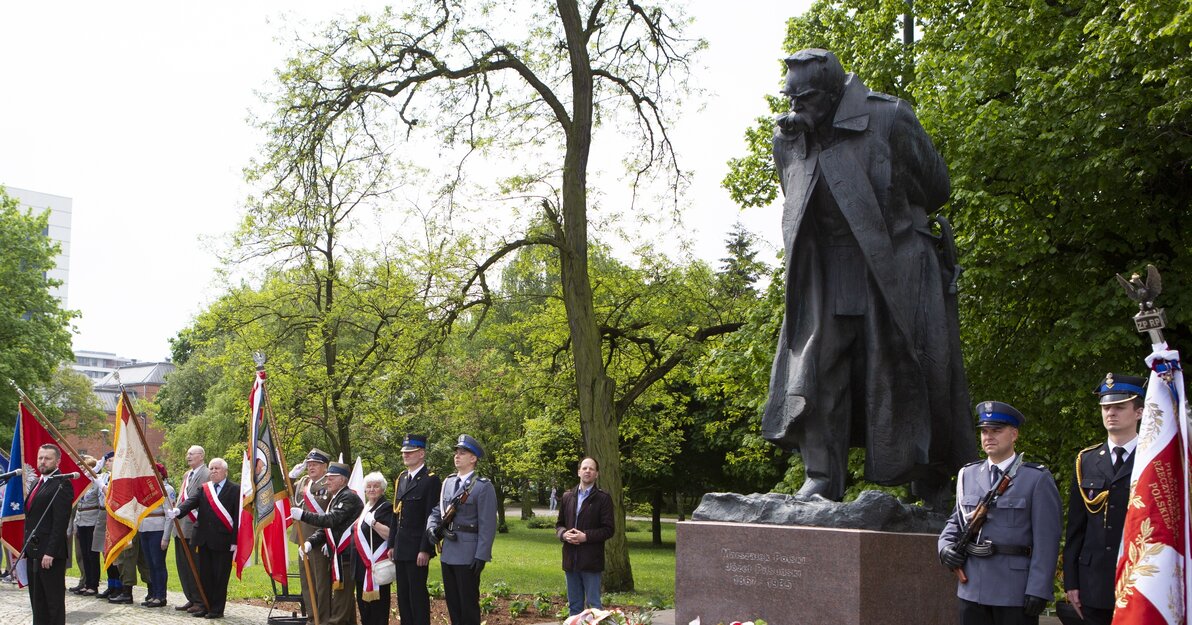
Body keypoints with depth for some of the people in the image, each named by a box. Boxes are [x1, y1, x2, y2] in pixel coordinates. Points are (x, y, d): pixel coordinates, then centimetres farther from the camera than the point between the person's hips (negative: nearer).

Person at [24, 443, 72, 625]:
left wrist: (50, 552, -22)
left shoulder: (61, 485, -13)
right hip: (33, 551, 9)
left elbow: (60, 522, -19)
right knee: (37, 599, 14)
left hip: (50, 553, -9)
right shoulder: (38, 482, 16)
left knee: (54, 599, -2)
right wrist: (27, 547, 13)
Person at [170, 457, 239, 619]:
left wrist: (234, 541, -12)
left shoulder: (234, 490, -3)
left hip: (223, 541, -5)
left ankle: (217, 609, 8)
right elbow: (192, 502, -4)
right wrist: (177, 511, -26)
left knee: (220, 576, 0)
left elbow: (238, 516, -7)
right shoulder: (204, 489, 12)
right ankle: (206, 607, 19)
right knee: (205, 575, 10)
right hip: (204, 539, 5)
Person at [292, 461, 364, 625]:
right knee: (345, 600, 15)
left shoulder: (349, 497, -12)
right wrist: (310, 542, -1)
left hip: (346, 557, -10)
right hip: (338, 556, 10)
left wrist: (303, 515, -23)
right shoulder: (335, 499, 19)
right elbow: (327, 528, 16)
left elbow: (332, 519, -25)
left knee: (341, 601, -10)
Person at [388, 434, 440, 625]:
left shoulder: (431, 480, -9)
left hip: (417, 549, -7)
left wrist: (425, 550, -18)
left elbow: (431, 518, -14)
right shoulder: (401, 479, 14)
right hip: (401, 548, 7)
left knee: (417, 594, -4)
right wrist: (392, 544, 13)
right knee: (403, 595, 11)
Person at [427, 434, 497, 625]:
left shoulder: (483, 486, -9)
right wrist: (432, 527, -5)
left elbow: (487, 525, -12)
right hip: (448, 554, 7)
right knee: (452, 603, 14)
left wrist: (481, 556, -16)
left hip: (468, 556, -7)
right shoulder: (448, 482, 11)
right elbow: (437, 510, 17)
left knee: (468, 604, 2)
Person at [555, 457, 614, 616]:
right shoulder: (567, 497, 11)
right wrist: (564, 534, -6)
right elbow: (559, 524, 17)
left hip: (591, 560, -5)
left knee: (593, 605, -1)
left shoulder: (603, 498, -3)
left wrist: (586, 536, -17)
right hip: (570, 559, 5)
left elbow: (608, 529, -6)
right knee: (574, 606, 12)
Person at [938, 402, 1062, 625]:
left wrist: (1038, 591, -14)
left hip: (1015, 592, -5)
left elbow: (1046, 542, -8)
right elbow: (956, 520, 22)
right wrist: (945, 546, 1)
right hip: (972, 589, 5)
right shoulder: (967, 475, 12)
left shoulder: (1038, 479, -3)